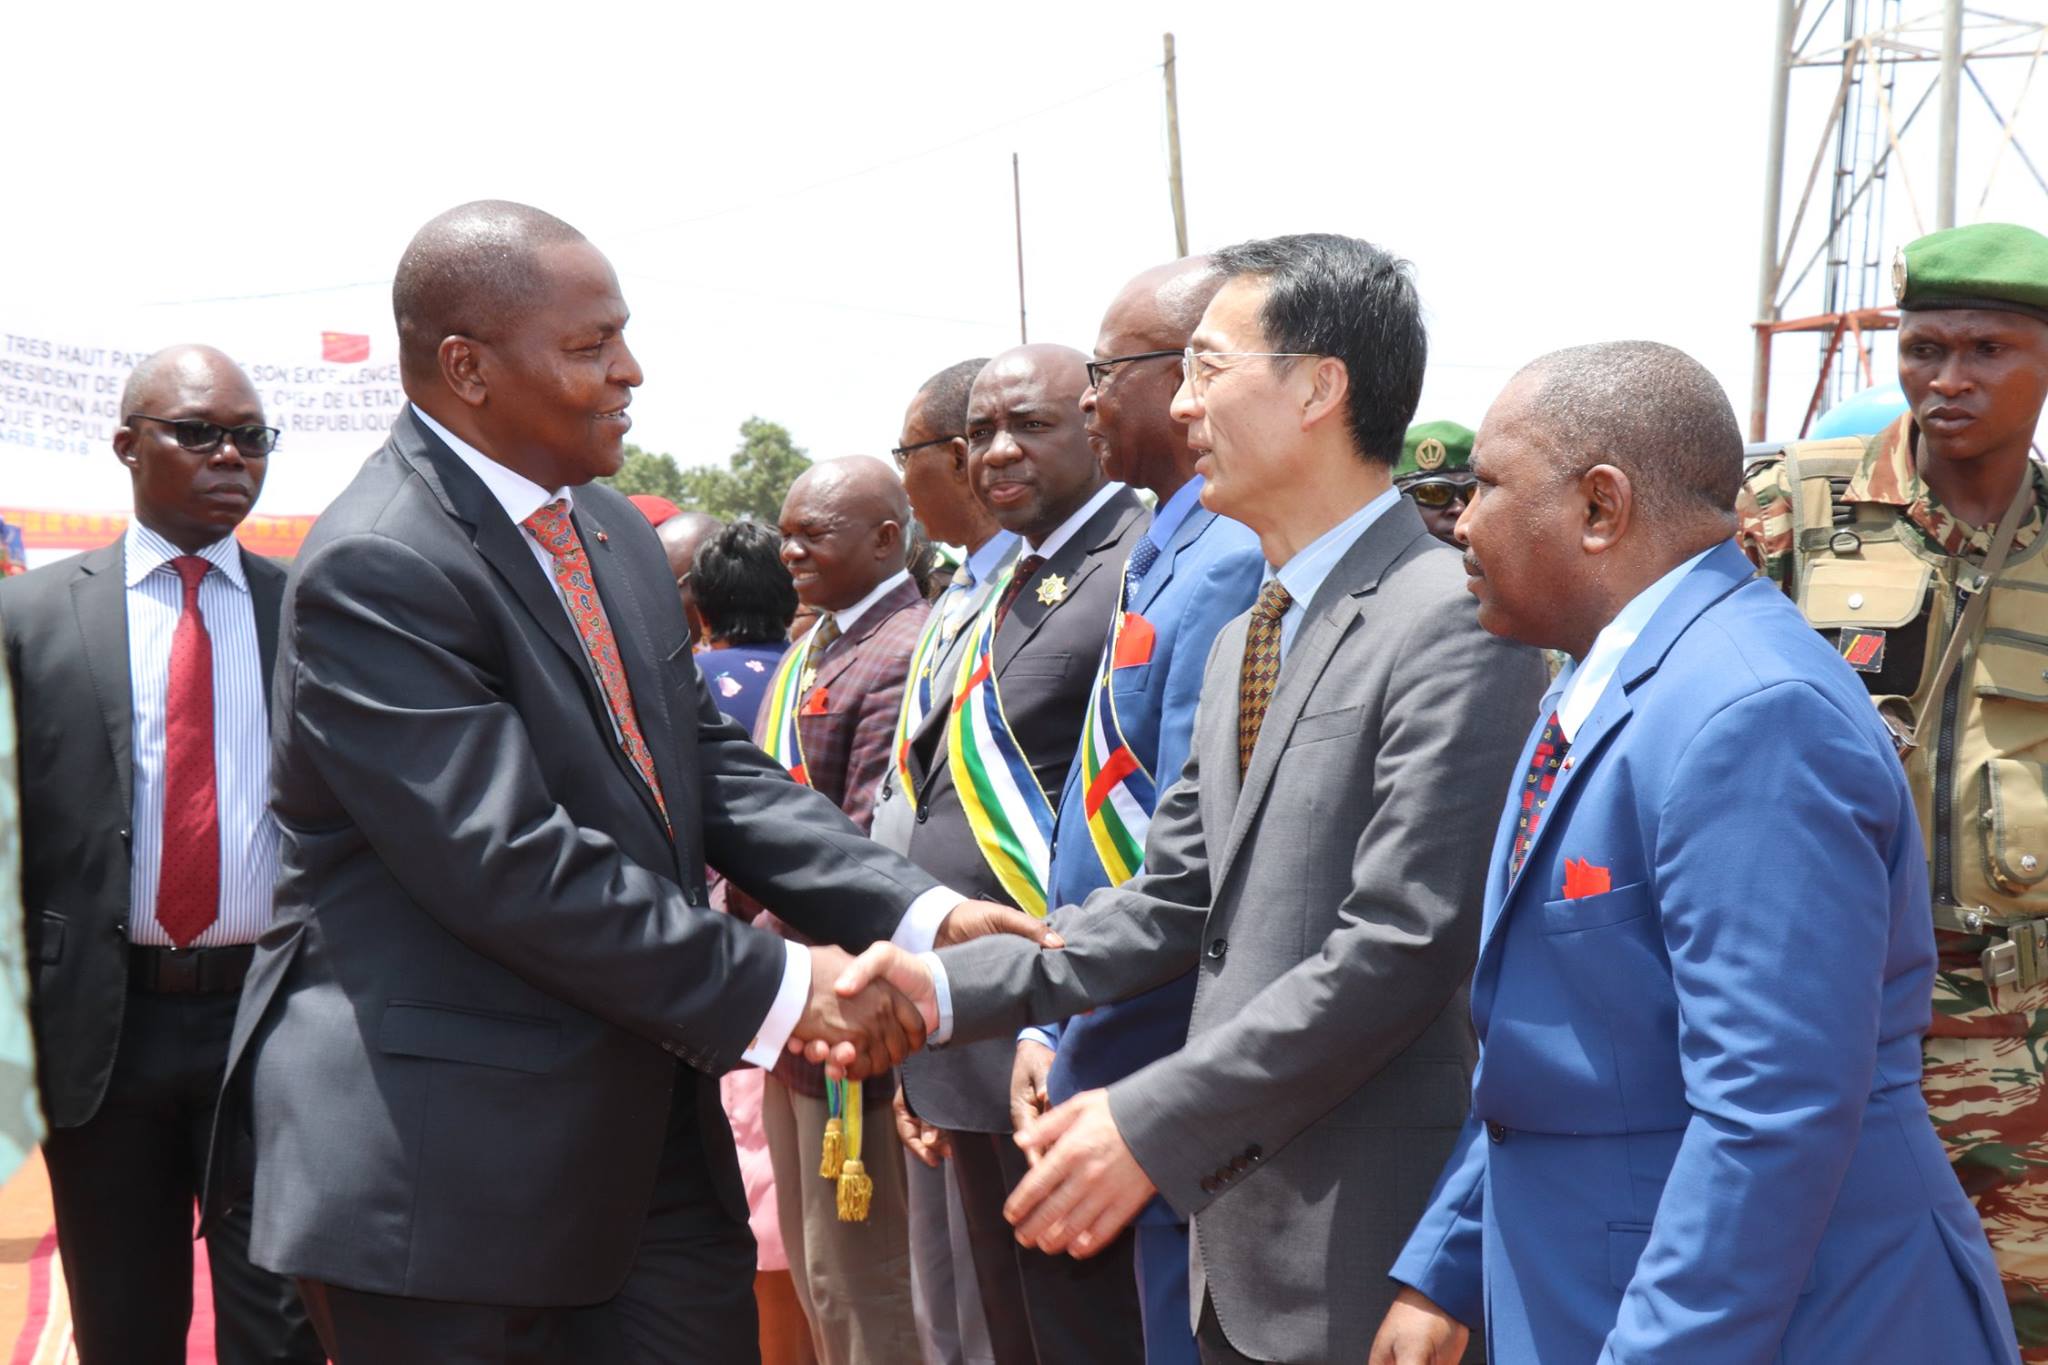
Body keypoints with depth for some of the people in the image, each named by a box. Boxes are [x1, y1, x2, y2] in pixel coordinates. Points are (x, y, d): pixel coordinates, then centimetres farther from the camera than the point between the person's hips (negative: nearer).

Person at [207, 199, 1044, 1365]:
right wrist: (773, 989, -19)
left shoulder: (615, 531, 10)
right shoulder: (374, 572, -18)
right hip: (450, 1159, -8)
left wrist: (918, 913, -3)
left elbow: (707, 761, 10)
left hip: (650, 1122, 8)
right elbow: (508, 864, -23)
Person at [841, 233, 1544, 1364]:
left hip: (1368, 1259, -8)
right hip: (1237, 1233, 8)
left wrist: (1152, 1123, -19)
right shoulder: (1240, 642, 15)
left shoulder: (1452, 625, -15)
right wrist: (957, 989, 1)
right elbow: (1175, 900, 13)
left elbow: (1399, 949, -20)